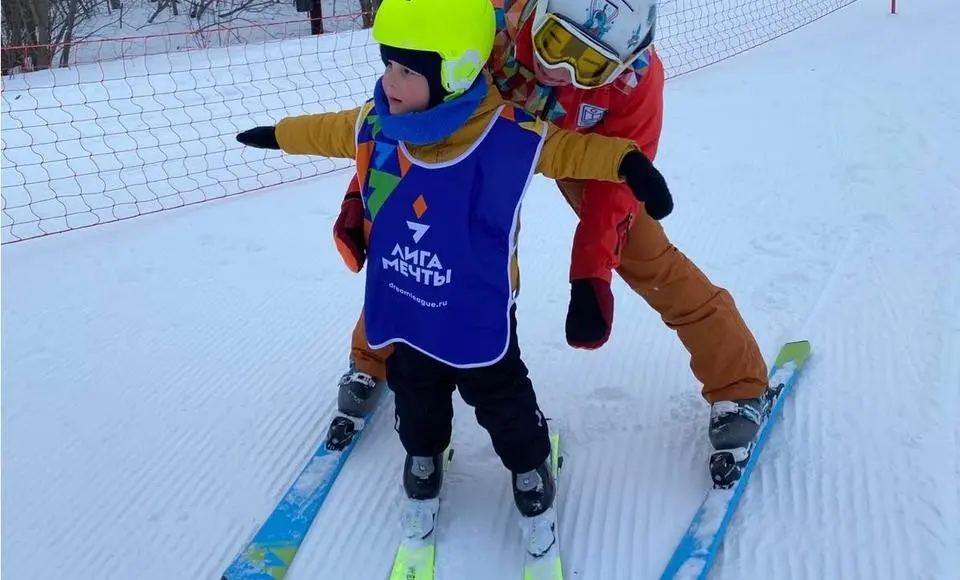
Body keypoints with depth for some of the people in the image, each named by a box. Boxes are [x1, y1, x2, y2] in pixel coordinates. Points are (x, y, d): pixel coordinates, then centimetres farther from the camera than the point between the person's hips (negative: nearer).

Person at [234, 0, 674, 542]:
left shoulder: (509, 135, -26)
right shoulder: (377, 124, -11)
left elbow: (567, 147, -12)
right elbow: (329, 131, 10)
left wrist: (627, 162, -23)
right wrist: (279, 135, 25)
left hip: (477, 313, -4)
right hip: (403, 308, 4)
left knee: (499, 394, 15)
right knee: (414, 391, 24)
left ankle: (530, 462, 42)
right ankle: (424, 452, 53)